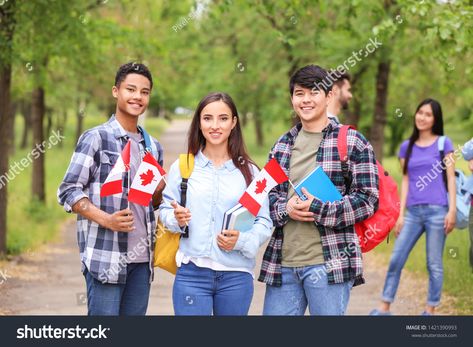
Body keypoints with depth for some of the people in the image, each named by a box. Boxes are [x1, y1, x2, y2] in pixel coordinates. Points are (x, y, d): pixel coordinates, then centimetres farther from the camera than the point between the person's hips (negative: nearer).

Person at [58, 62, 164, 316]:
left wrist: (161, 189, 1)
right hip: (105, 256, -6)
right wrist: (106, 220, -19)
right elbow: (68, 191, -6)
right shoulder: (96, 138, -3)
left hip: (141, 257, 6)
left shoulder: (153, 146, 16)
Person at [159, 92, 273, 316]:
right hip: (191, 273, -1)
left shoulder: (249, 172, 3)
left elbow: (264, 223, 2)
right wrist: (177, 219, -12)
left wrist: (241, 241, -15)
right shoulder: (182, 166, 4)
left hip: (236, 276, 1)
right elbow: (165, 210, 9)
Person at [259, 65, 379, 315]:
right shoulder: (283, 145, 16)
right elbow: (267, 193, 17)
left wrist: (318, 210, -15)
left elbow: (368, 200, -6)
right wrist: (286, 209, -6)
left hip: (328, 264, -5)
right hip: (282, 264, 5)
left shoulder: (353, 143, -1)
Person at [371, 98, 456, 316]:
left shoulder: (444, 143, 4)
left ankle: (430, 311, 9)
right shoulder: (407, 147, 13)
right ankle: (384, 308, 5)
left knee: (434, 264, 0)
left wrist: (452, 211, -7)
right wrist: (400, 214, 8)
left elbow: (451, 178, 2)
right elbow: (405, 181, 13)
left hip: (437, 211, -3)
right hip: (413, 212, 3)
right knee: (396, 260, -1)